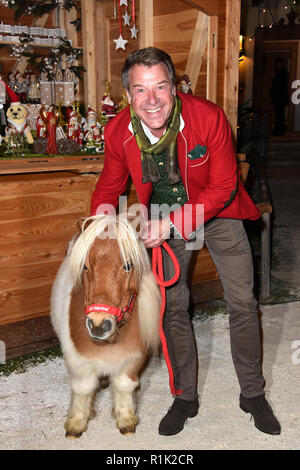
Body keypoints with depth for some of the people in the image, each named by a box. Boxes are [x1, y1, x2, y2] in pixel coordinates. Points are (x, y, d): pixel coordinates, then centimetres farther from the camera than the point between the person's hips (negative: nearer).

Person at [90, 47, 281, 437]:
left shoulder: (209, 118, -28)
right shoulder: (118, 132, -19)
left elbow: (223, 187, -23)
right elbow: (111, 181, 0)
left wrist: (172, 223, -32)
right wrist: (102, 208, -20)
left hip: (216, 212, -2)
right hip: (165, 218, 2)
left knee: (242, 303, 1)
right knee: (172, 307, 5)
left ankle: (253, 394, 22)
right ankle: (185, 397, 25)